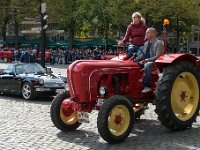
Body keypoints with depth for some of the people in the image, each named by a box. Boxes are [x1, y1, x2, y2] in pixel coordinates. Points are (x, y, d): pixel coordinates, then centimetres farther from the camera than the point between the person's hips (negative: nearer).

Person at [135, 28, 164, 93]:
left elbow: (158, 56, -15)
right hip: (145, 61, 8)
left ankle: (147, 86, -37)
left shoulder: (159, 43, -6)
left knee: (147, 65, -38)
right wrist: (136, 59, -1)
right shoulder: (146, 43, 18)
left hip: (154, 62, -8)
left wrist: (147, 60, -26)